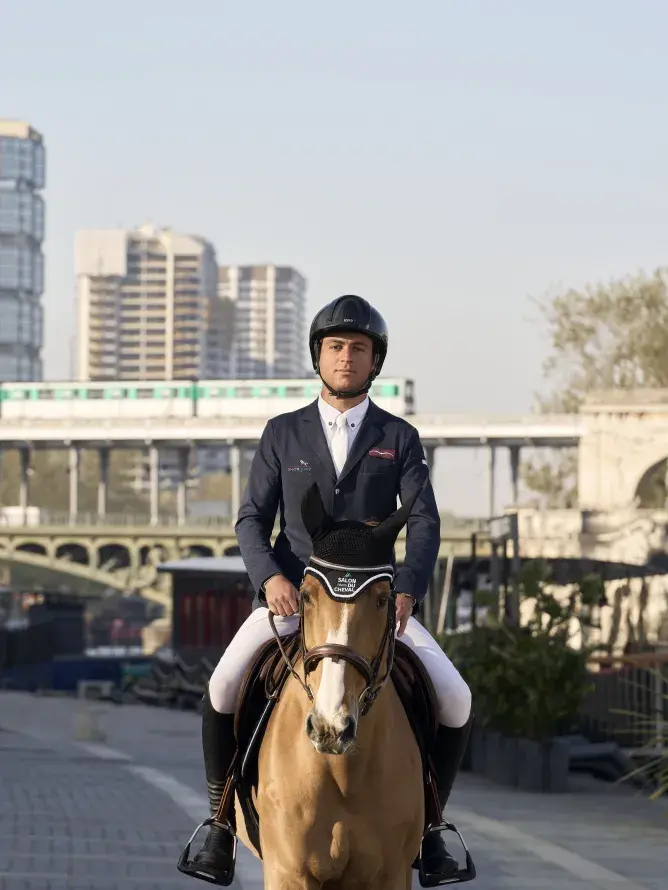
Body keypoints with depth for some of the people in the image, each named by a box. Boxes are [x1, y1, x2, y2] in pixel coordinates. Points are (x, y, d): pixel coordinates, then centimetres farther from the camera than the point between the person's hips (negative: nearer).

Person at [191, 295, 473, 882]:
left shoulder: (400, 438, 6)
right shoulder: (283, 434, 7)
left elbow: (424, 523, -3)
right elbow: (252, 518, 4)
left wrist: (407, 590, -21)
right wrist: (270, 577, -16)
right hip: (291, 593, 0)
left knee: (456, 701, -15)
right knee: (223, 688, -24)